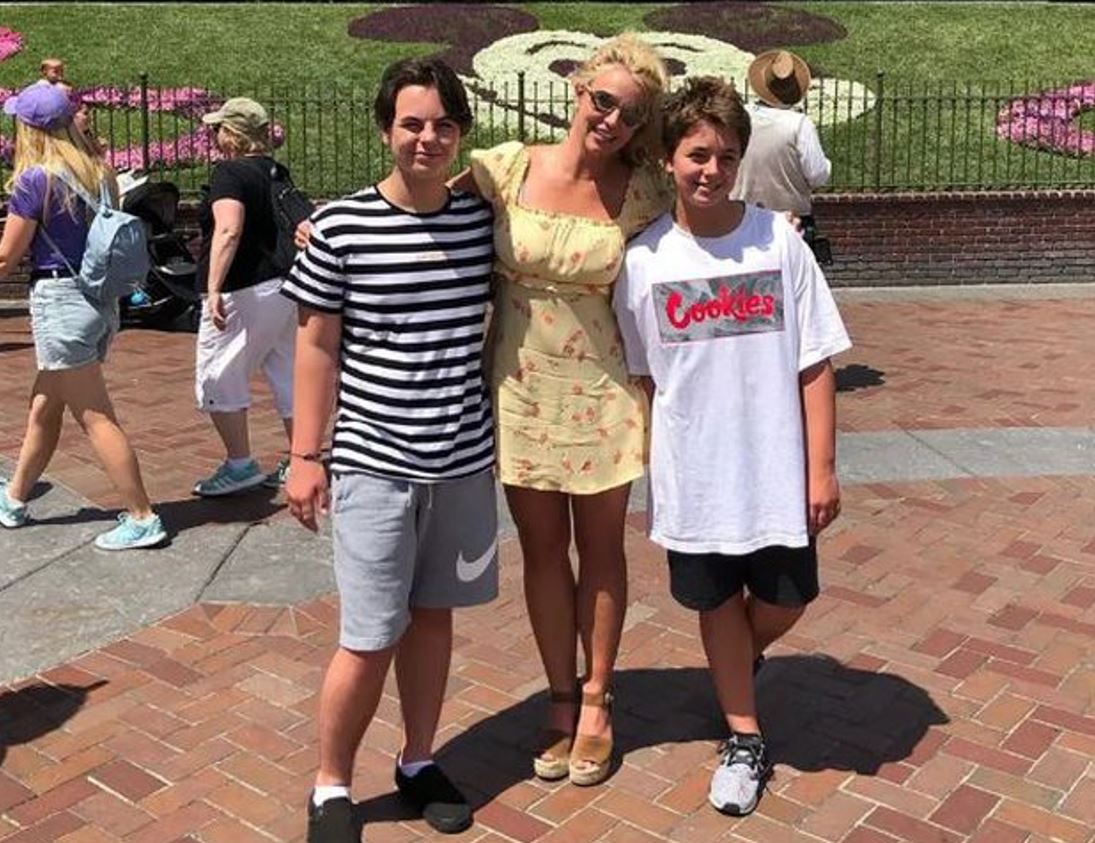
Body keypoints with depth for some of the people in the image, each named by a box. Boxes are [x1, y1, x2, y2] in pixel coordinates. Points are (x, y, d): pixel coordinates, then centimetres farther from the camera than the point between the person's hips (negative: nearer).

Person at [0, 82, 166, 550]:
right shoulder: (99, 172, 8)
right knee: (44, 407, 20)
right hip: (102, 301, 8)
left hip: (59, 301, -8)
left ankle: (143, 518, -1)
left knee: (95, 417, -3)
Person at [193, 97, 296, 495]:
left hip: (245, 291, -8)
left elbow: (229, 231, -26)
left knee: (217, 378, 2)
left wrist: (214, 289, -31)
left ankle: (240, 465, 4)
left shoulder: (230, 171, -11)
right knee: (288, 376, 12)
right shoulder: (275, 171, 12)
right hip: (286, 287, 9)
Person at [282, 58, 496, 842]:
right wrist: (305, 456, -4)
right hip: (373, 464, -3)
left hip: (466, 461, 3)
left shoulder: (484, 219, 0)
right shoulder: (340, 225, -8)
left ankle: (419, 763, 33)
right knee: (371, 638, 0)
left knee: (432, 614, 15)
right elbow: (317, 344, -4)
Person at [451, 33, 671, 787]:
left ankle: (596, 703, 30)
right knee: (543, 549, 12)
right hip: (521, 389, 1)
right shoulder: (506, 168, -8)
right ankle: (561, 699, 30)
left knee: (601, 551, 11)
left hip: (601, 394, 0)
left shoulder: (641, 194, -8)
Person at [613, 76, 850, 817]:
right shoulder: (644, 259, -5)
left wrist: (822, 467, -6)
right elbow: (642, 378, 3)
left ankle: (740, 662, 47)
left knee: (784, 601, 13)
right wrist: (650, 474, 4)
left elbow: (814, 364, -5)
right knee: (718, 603, 14)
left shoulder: (779, 240, -7)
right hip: (693, 475, 0)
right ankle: (746, 740, 33)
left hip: (775, 469, 0)